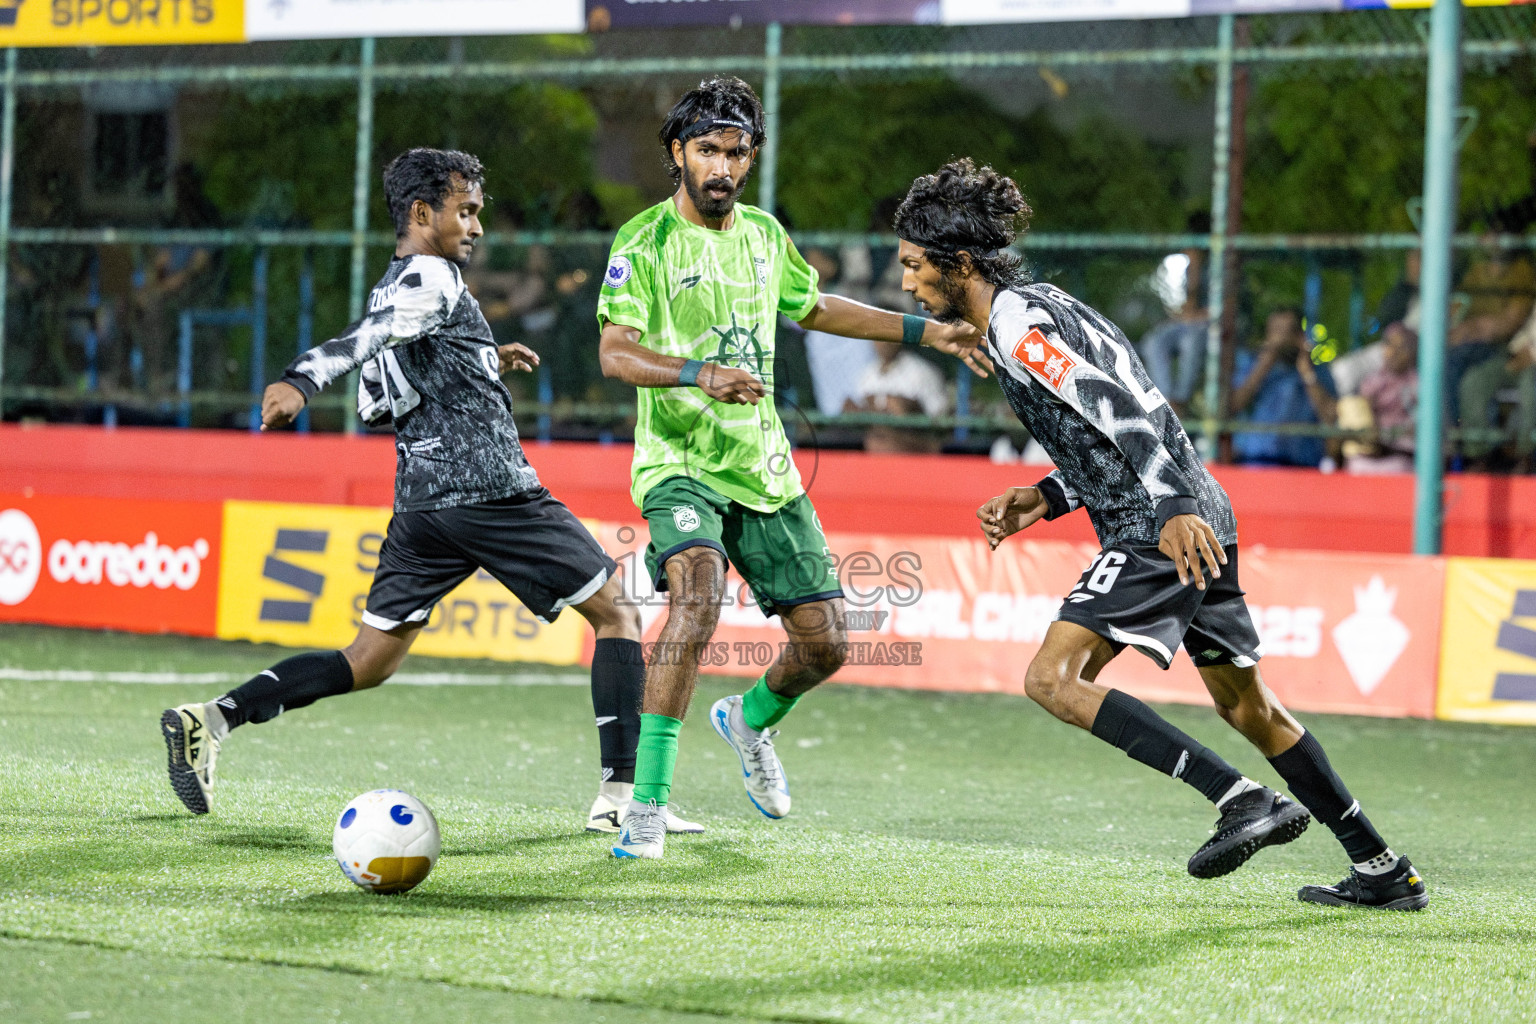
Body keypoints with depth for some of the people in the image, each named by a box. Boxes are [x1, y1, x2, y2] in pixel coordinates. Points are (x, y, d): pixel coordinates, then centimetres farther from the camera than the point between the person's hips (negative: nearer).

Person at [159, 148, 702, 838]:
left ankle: (212, 720, -6)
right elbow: (363, 342, -26)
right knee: (616, 614, 5)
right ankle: (620, 795, -3)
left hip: (420, 505, 8)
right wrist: (299, 384, -43)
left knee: (368, 663, 9)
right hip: (494, 492, -8)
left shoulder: (386, 292, 18)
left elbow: (375, 399, 28)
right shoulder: (432, 278, -8)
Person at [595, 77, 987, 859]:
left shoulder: (764, 234, 11)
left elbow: (814, 309, 28)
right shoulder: (646, 241, -8)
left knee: (823, 641, 4)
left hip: (764, 465, 6)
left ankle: (749, 719, 39)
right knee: (696, 598, -31)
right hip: (680, 462, -6)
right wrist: (699, 374, -34)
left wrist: (926, 333, 25)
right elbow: (615, 354, -17)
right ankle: (647, 806, -27)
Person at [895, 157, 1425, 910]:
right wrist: (1045, 499, 16)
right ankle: (1384, 870, 22)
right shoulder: (1039, 306, 20)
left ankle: (1243, 800, -21)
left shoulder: (1015, 322, -10)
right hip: (1192, 519, 10)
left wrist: (1174, 510, -30)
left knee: (1054, 680, -15)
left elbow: (1117, 409, -22)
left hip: (1161, 531, -10)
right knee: (1246, 705, 18)